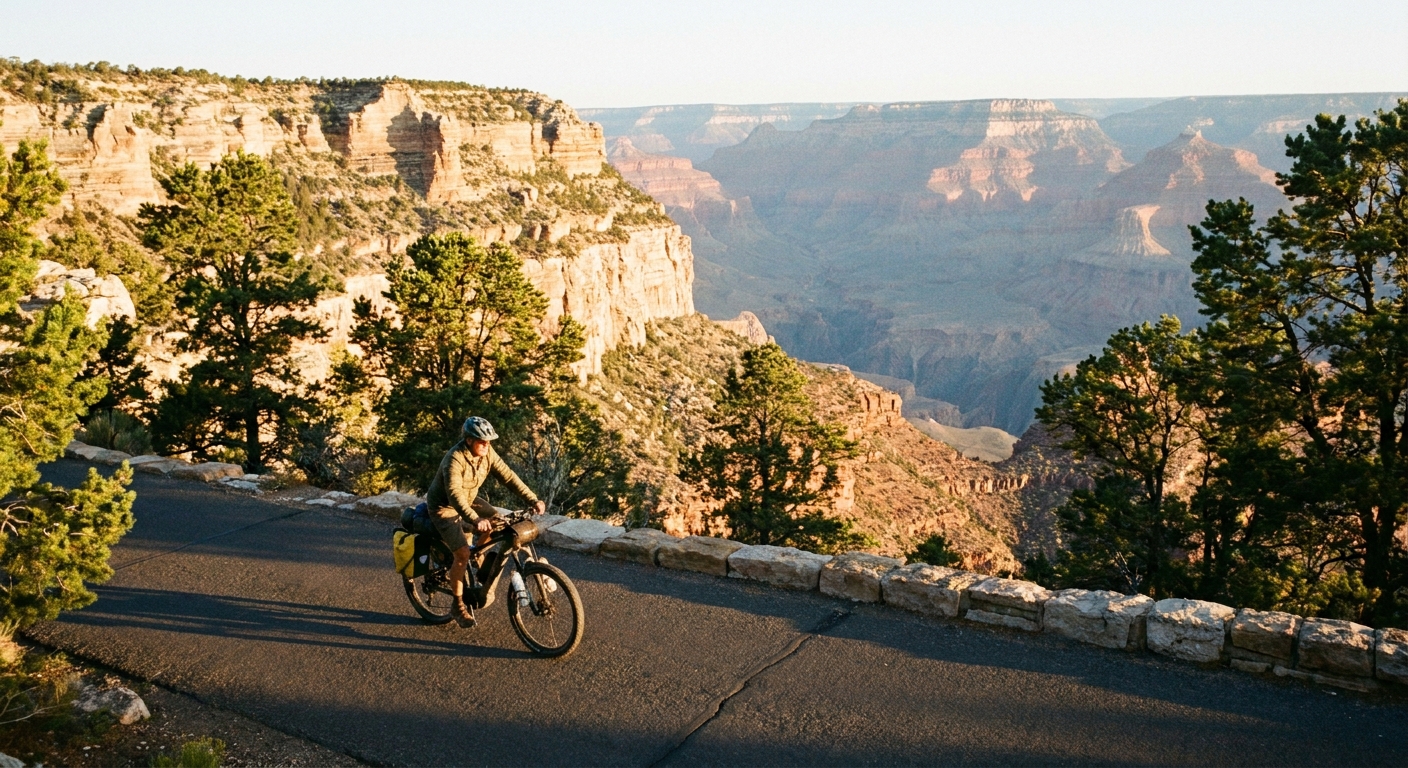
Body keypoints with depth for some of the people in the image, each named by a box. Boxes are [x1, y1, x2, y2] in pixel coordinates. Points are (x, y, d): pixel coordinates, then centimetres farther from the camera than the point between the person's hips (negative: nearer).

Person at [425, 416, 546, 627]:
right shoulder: (455, 459, -33)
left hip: (469, 499, 7)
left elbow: (508, 476, -14)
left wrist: (533, 500, -23)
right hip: (444, 507, -7)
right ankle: (458, 606, 2)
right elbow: (454, 495, -44)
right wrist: (474, 519, -58)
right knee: (462, 554, -17)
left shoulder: (487, 452, -12)